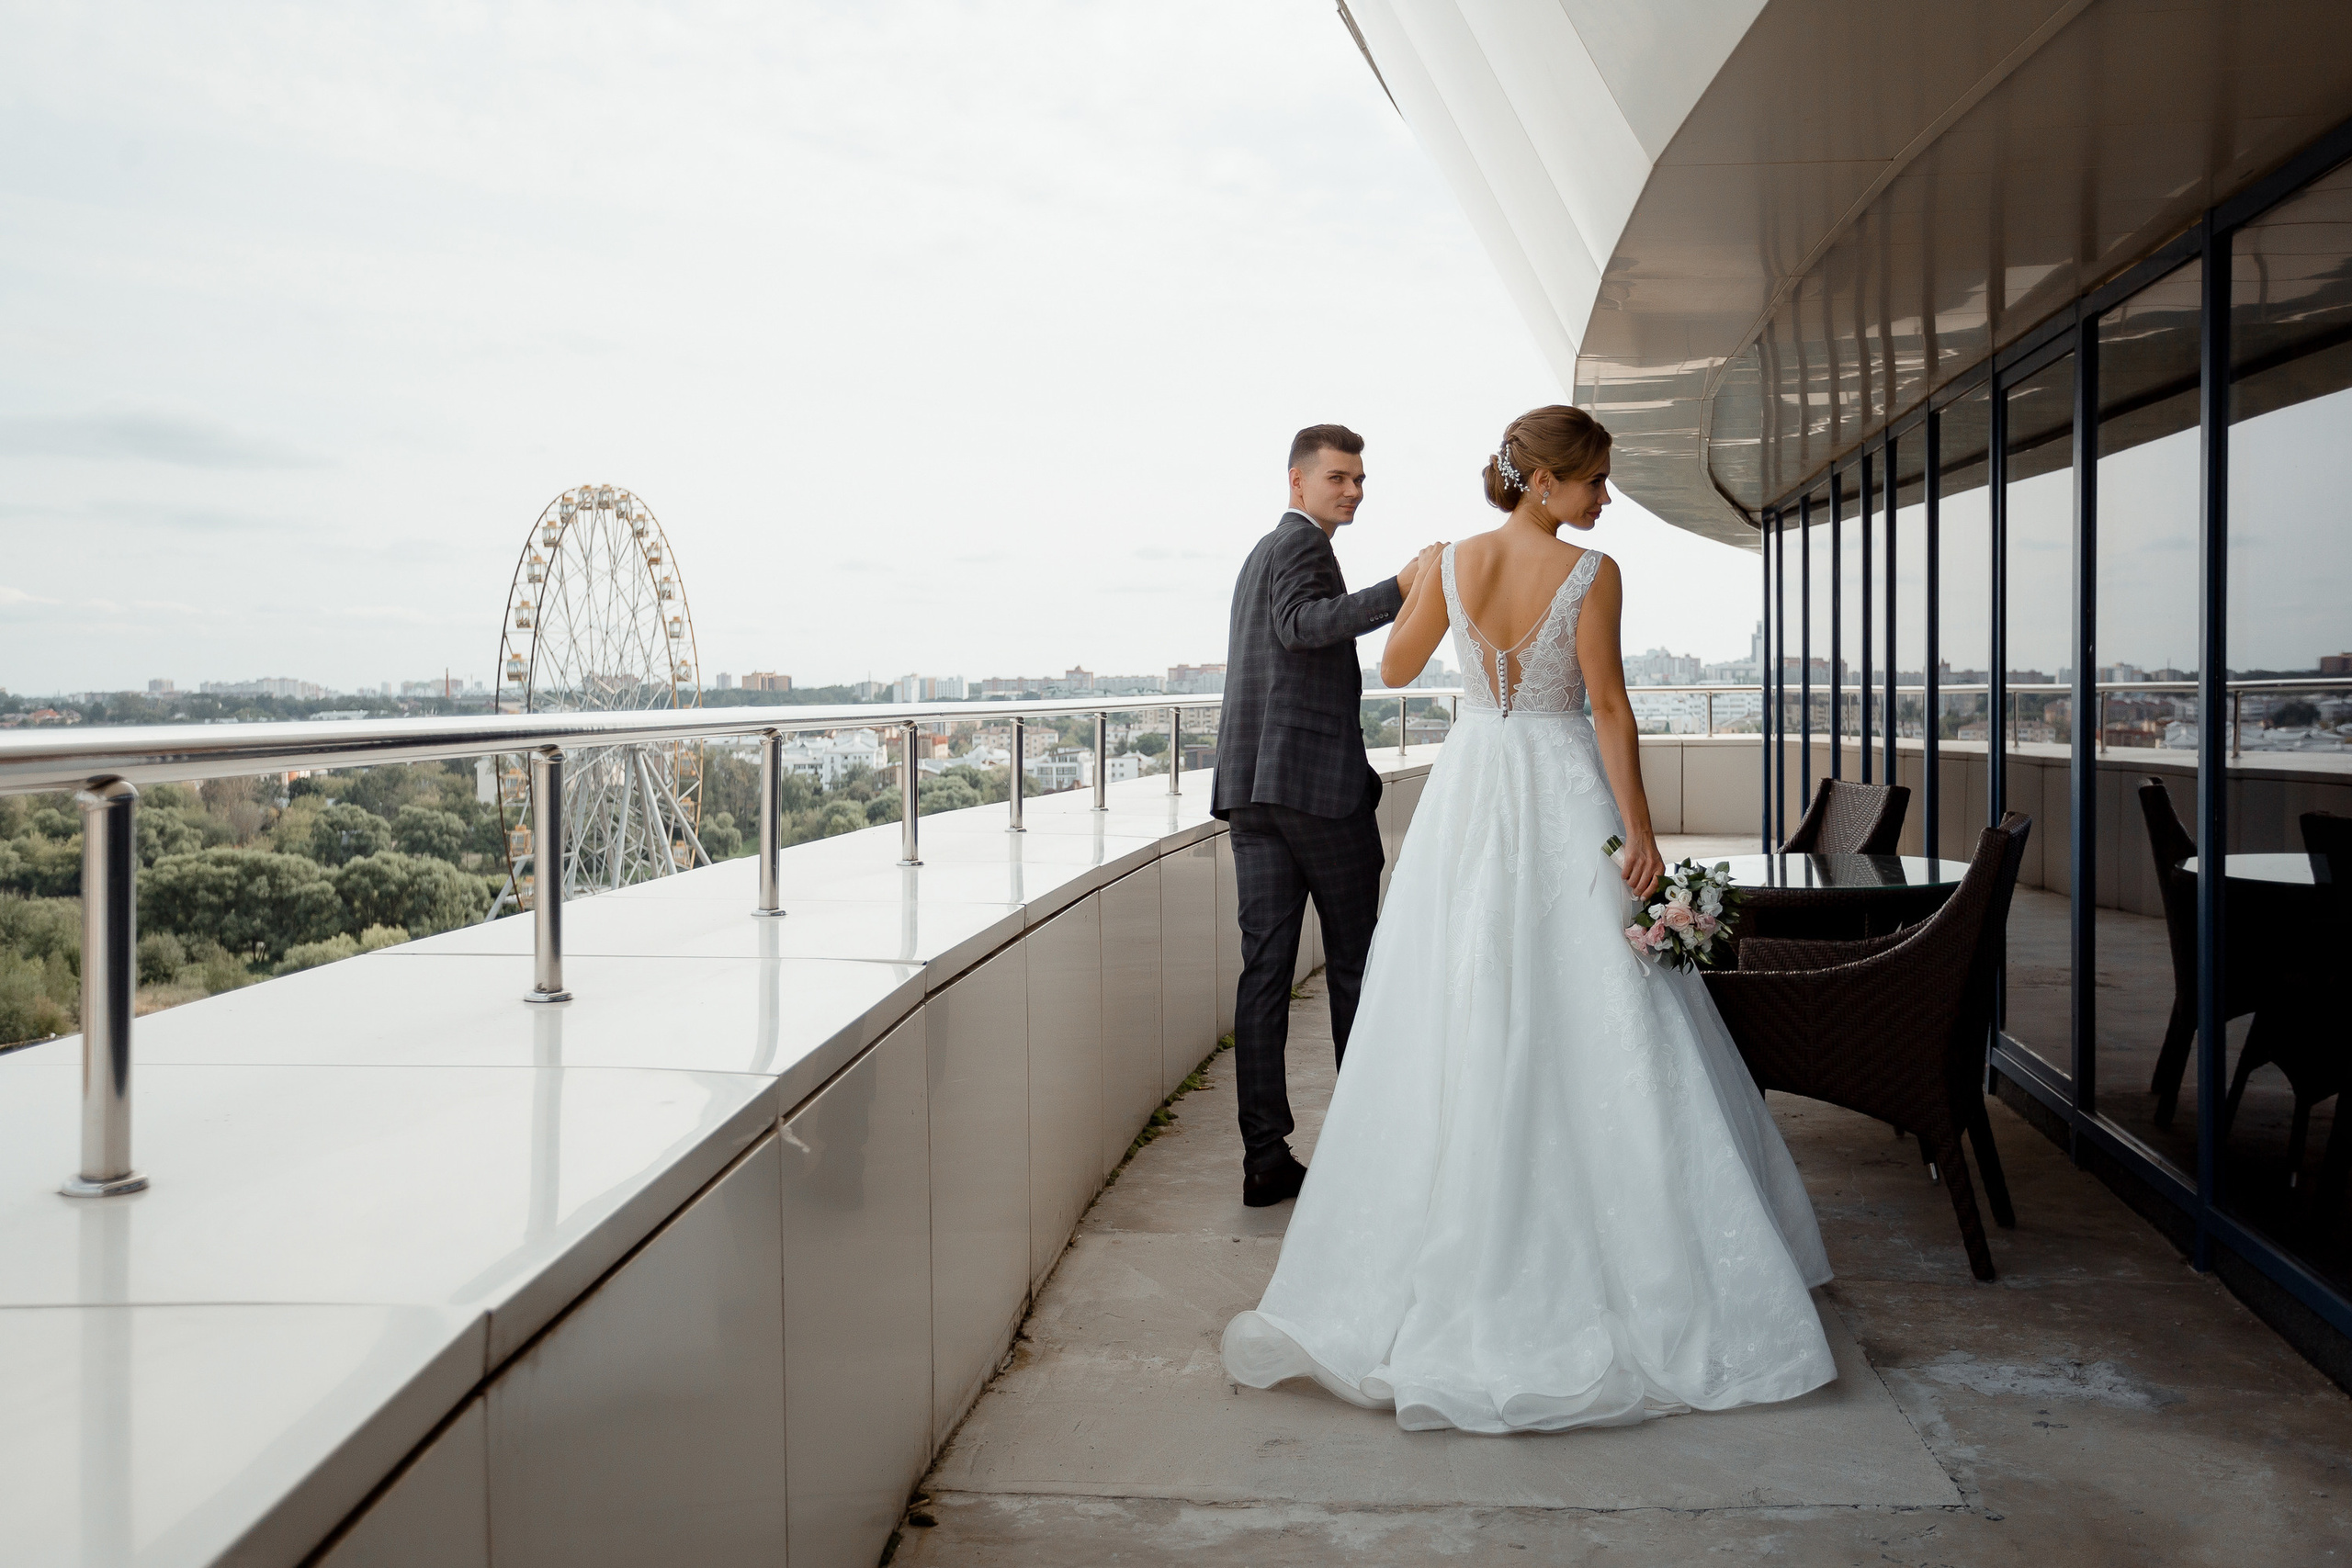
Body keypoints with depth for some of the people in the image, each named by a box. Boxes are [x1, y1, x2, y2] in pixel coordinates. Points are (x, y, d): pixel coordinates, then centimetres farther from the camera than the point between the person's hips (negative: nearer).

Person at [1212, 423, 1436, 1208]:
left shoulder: (1262, 552, 25)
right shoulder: (1303, 546, -6)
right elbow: (1300, 623, -26)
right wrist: (1396, 591, -35)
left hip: (1250, 786, 9)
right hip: (1316, 778, -8)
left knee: (1264, 967, 2)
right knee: (1354, 962, 4)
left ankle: (1265, 1158, 1)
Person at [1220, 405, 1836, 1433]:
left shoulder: (1451, 563, 0)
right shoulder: (1590, 574, -11)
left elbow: (1396, 669, 12)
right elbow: (1609, 708, -12)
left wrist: (1416, 587, 29)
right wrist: (1640, 831, -8)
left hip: (1467, 794, 4)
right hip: (1563, 796, -4)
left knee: (1458, 1025, 9)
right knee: (1586, 1030, 2)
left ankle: (1458, 1255, 17)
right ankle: (1604, 1256, 8)